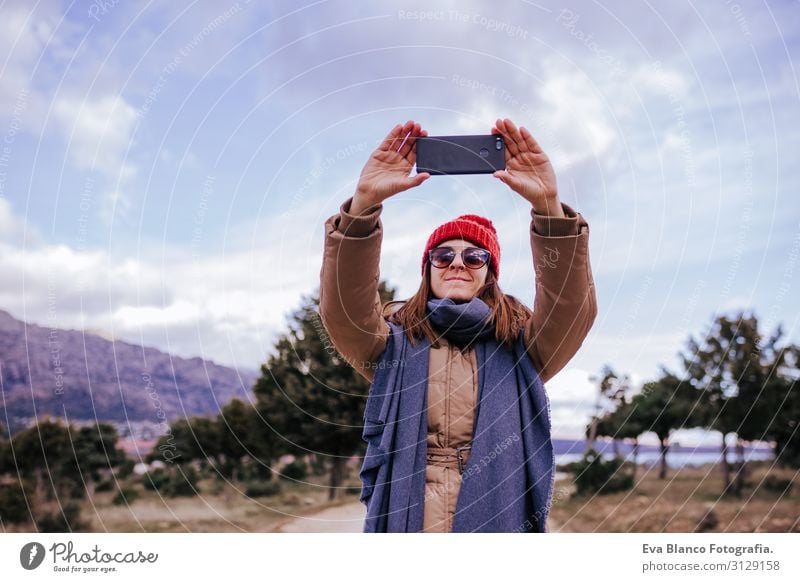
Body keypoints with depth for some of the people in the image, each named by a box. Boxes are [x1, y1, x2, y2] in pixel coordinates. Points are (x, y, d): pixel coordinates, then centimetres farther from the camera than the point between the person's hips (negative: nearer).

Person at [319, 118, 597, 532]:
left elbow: (572, 306, -9)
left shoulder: (521, 347, 8)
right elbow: (342, 307, -9)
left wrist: (549, 207, -22)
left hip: (502, 521, 0)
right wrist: (364, 202, -22)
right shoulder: (394, 342, 7)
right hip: (399, 521, 0)